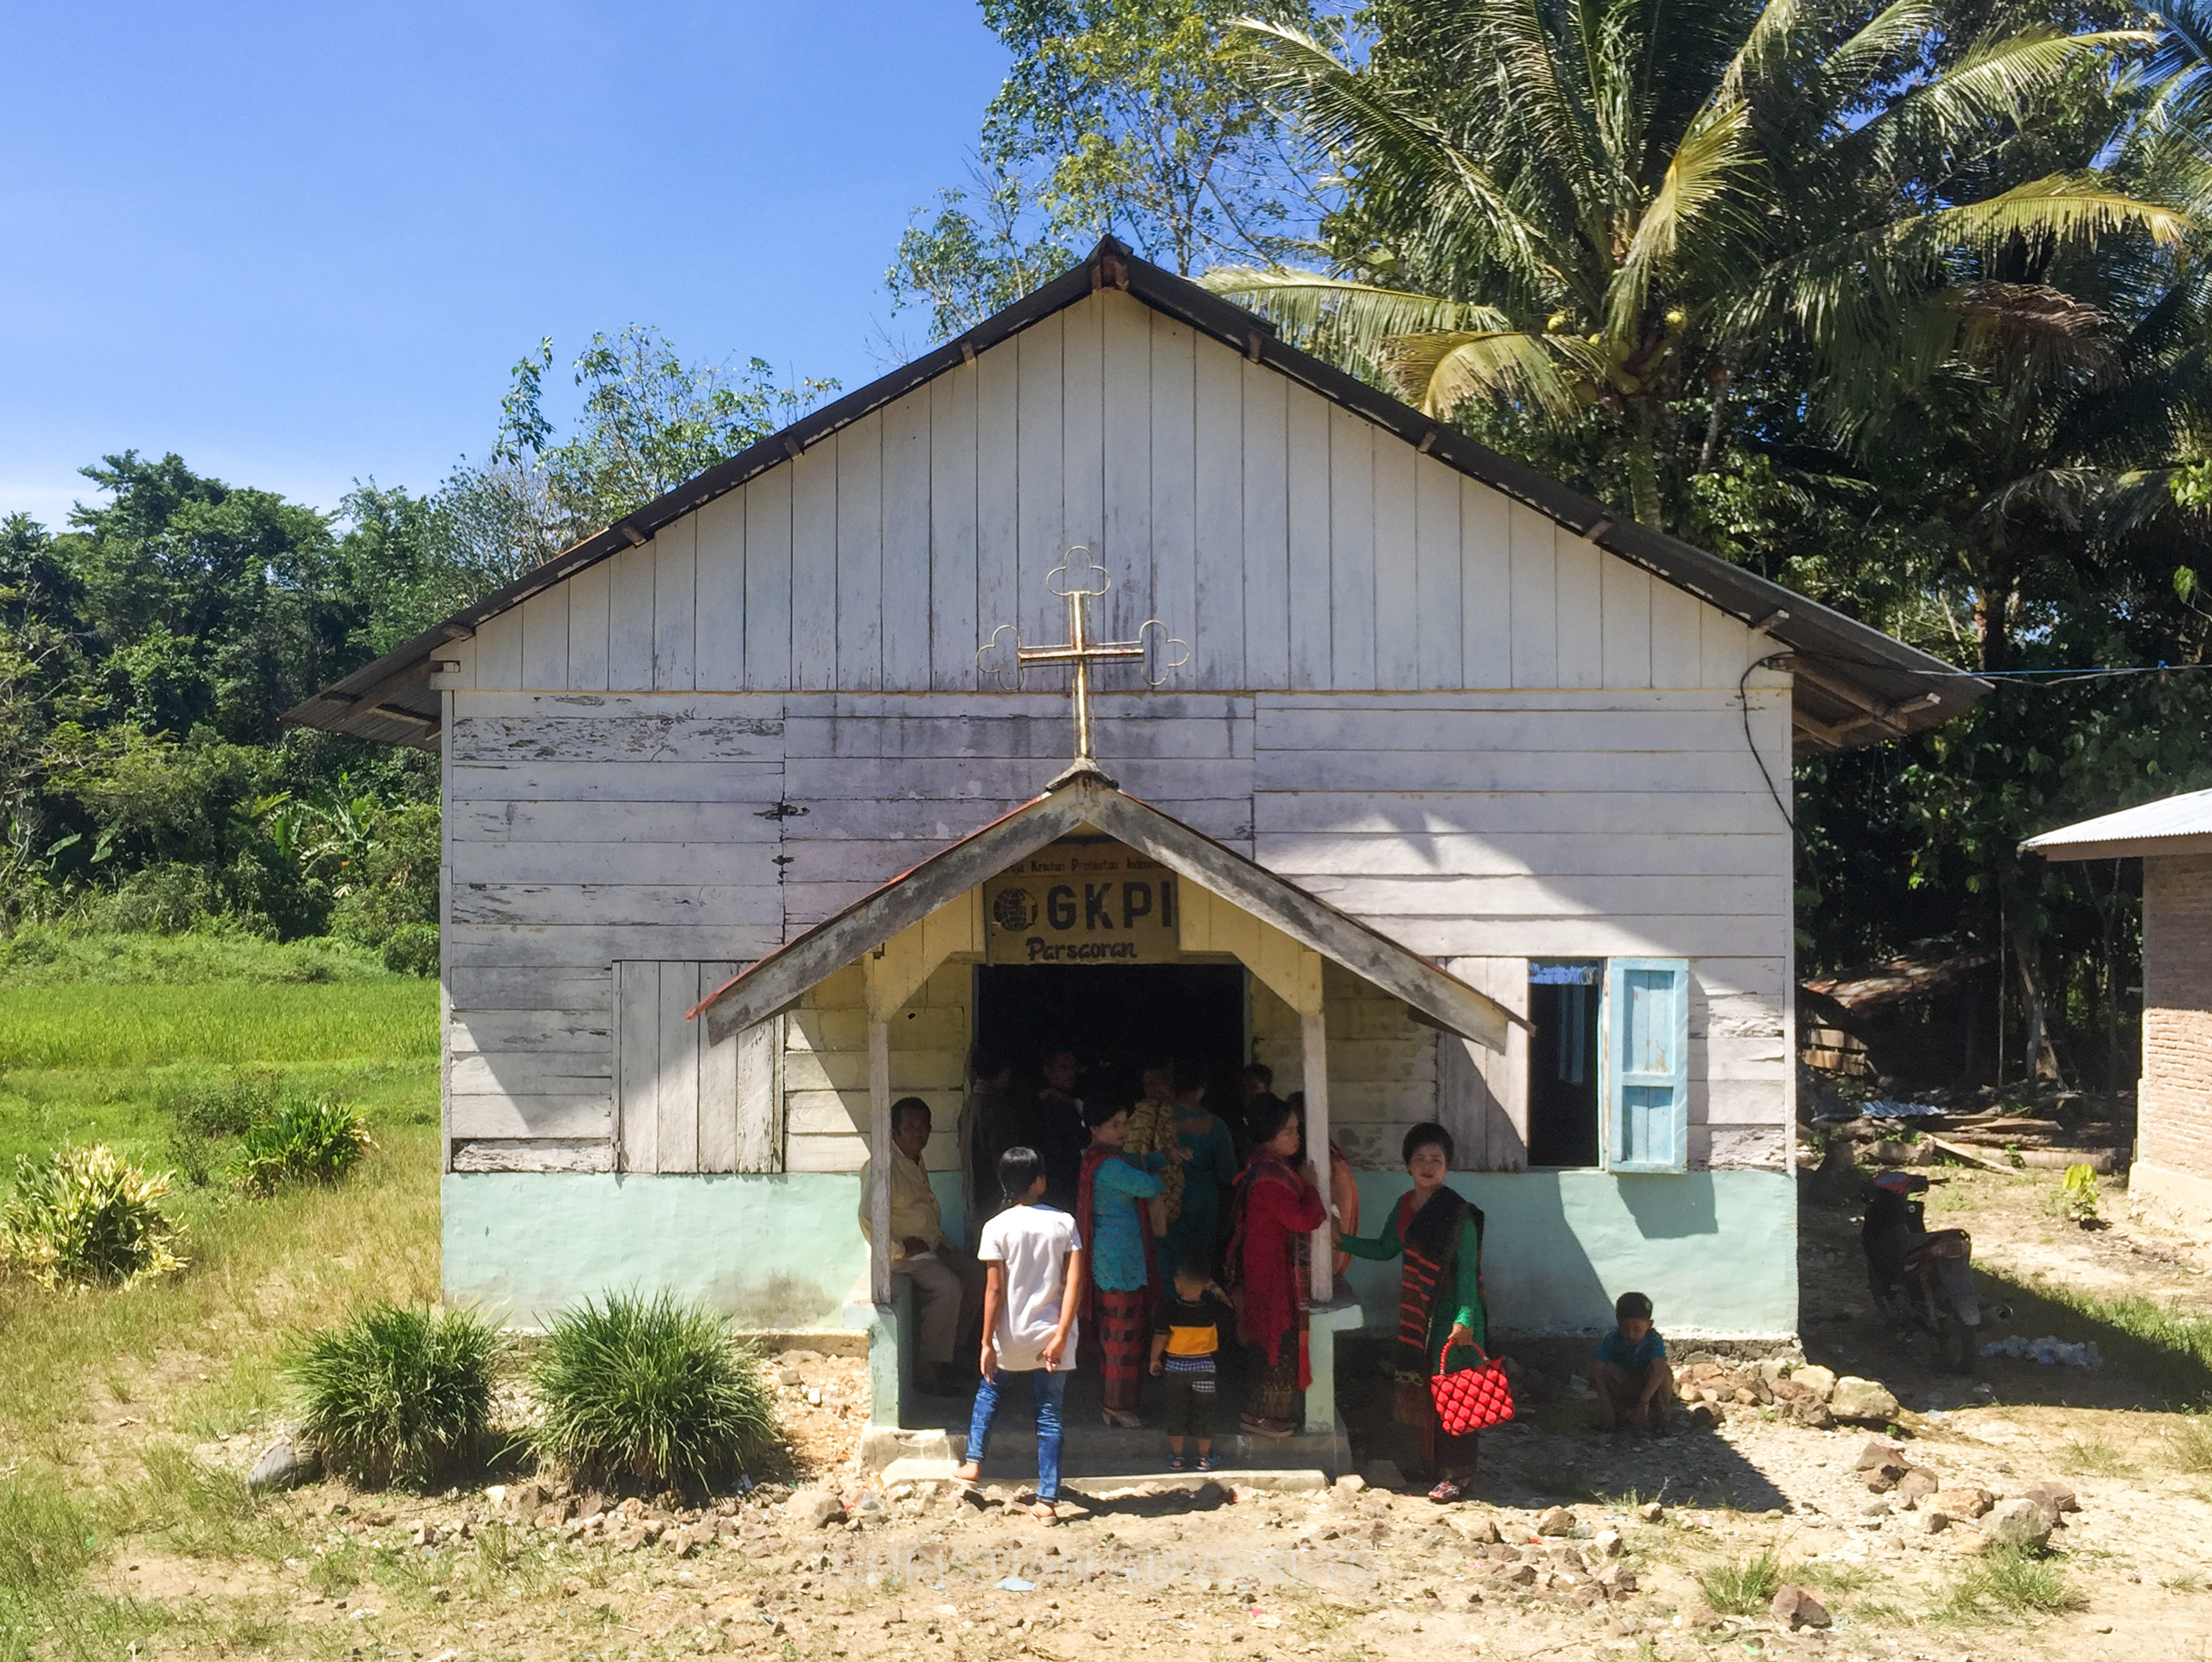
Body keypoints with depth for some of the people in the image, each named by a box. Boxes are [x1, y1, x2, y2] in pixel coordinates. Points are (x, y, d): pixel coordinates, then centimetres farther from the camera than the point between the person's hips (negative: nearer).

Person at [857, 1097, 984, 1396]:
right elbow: (868, 1219, -23)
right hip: (905, 1251, -9)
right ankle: (927, 1369, -16)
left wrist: (940, 1240, 10)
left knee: (975, 1277, -2)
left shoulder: (916, 1163, 14)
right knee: (948, 1287, -27)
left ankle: (950, 1351, 9)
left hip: (931, 1245, 9)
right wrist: (899, 1249, -20)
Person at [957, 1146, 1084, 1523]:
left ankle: (974, 1462, 26)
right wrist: (1061, 1336, -10)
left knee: (990, 1389, 27)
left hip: (1011, 1335, -1)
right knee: (1049, 1414, 8)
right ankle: (1048, 1501, 9)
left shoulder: (997, 1228, -10)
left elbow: (995, 1290, -11)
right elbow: (1075, 1283, -10)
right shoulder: (1064, 1223, -4)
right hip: (1051, 1334, 1)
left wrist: (987, 1343, -5)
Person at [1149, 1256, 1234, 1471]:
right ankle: (1205, 1458, 22)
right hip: (1205, 1367, 1)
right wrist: (1217, 1291, 11)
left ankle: (1176, 1457, 21)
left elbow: (1160, 1337, -12)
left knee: (1176, 1411, 13)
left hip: (1175, 1367, 0)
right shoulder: (1212, 1307, -14)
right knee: (1204, 1411, 14)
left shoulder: (1169, 1308, -17)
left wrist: (1155, 1360, 3)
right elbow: (1230, 1314, 6)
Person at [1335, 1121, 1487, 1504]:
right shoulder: (1405, 1206, 8)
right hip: (1416, 1313, 7)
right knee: (1423, 1389, 12)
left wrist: (1465, 1318, -21)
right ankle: (1434, 1463, 25)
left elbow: (1467, 1269, -15)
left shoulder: (1458, 1213, -13)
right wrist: (1341, 1240, 11)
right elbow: (1384, 1249, 20)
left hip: (1450, 1314, -7)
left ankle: (1456, 1475, 4)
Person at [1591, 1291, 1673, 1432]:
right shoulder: (1612, 1340, -22)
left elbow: (1659, 1370, -44)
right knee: (1607, 1370, -28)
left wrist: (1644, 1402, -54)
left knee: (1664, 1372, -32)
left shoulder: (1654, 1341, -27)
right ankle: (1617, 1412, -8)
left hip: (1650, 1389, -1)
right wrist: (1604, 1400, -45)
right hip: (1623, 1391, 1)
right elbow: (1597, 1369, -31)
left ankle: (1657, 1414, -8)